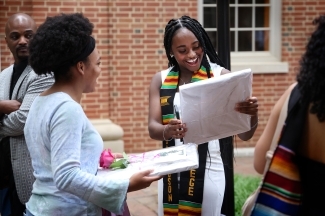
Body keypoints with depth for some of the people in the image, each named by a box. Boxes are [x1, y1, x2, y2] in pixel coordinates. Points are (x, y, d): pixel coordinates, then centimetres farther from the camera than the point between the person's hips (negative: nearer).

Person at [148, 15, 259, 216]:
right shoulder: (160, 80, 3)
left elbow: (244, 134, -9)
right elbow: (152, 128, -5)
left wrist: (252, 115, -32)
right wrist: (168, 131, -28)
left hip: (208, 171, -3)